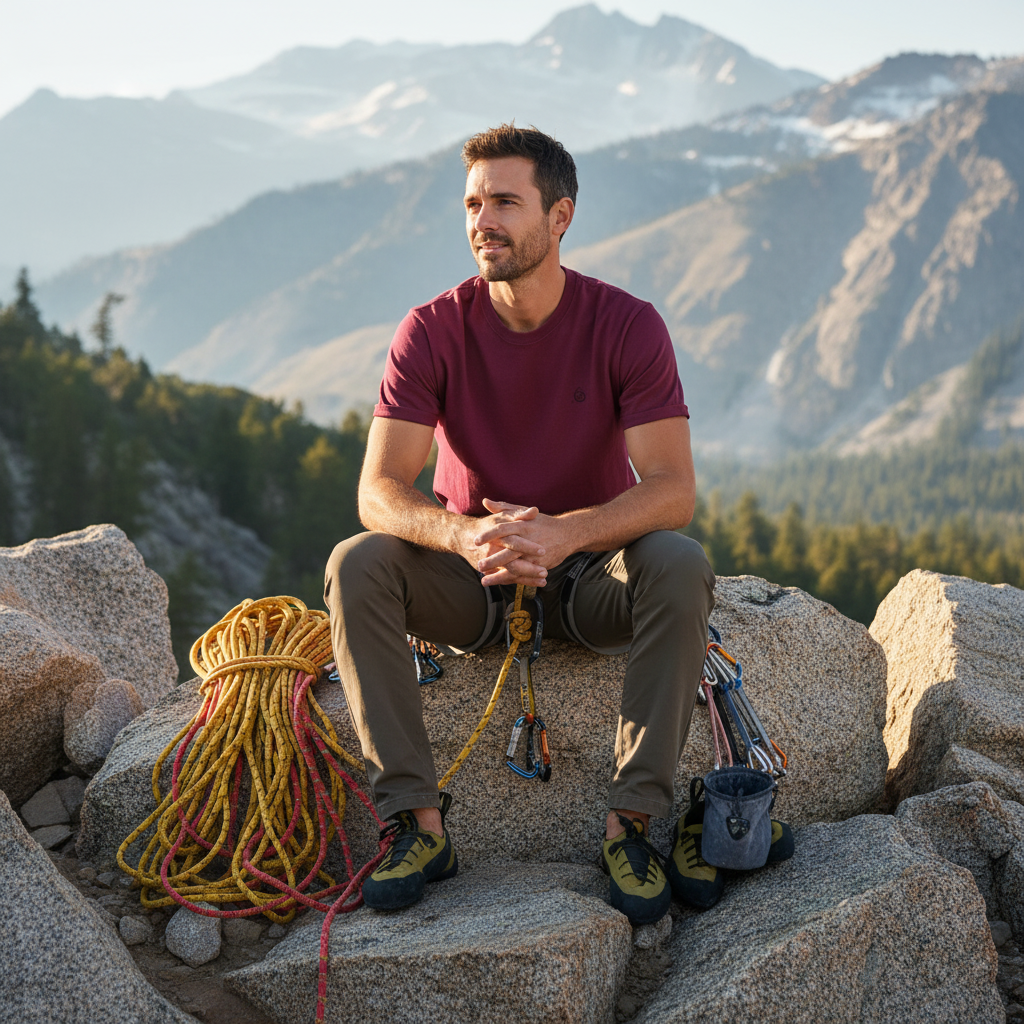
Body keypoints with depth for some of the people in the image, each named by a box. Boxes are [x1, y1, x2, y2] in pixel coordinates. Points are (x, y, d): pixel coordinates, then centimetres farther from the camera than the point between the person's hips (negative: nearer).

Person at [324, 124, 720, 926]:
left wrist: (559, 533, -40)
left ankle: (634, 820, -21)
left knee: (682, 567, -32)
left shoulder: (628, 325, -13)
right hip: (470, 585, 1)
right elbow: (379, 491, -18)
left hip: (590, 574, -1)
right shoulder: (432, 331, -10)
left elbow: (674, 489, -22)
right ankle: (419, 820, -21)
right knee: (355, 565, -27)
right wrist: (465, 535, -41)